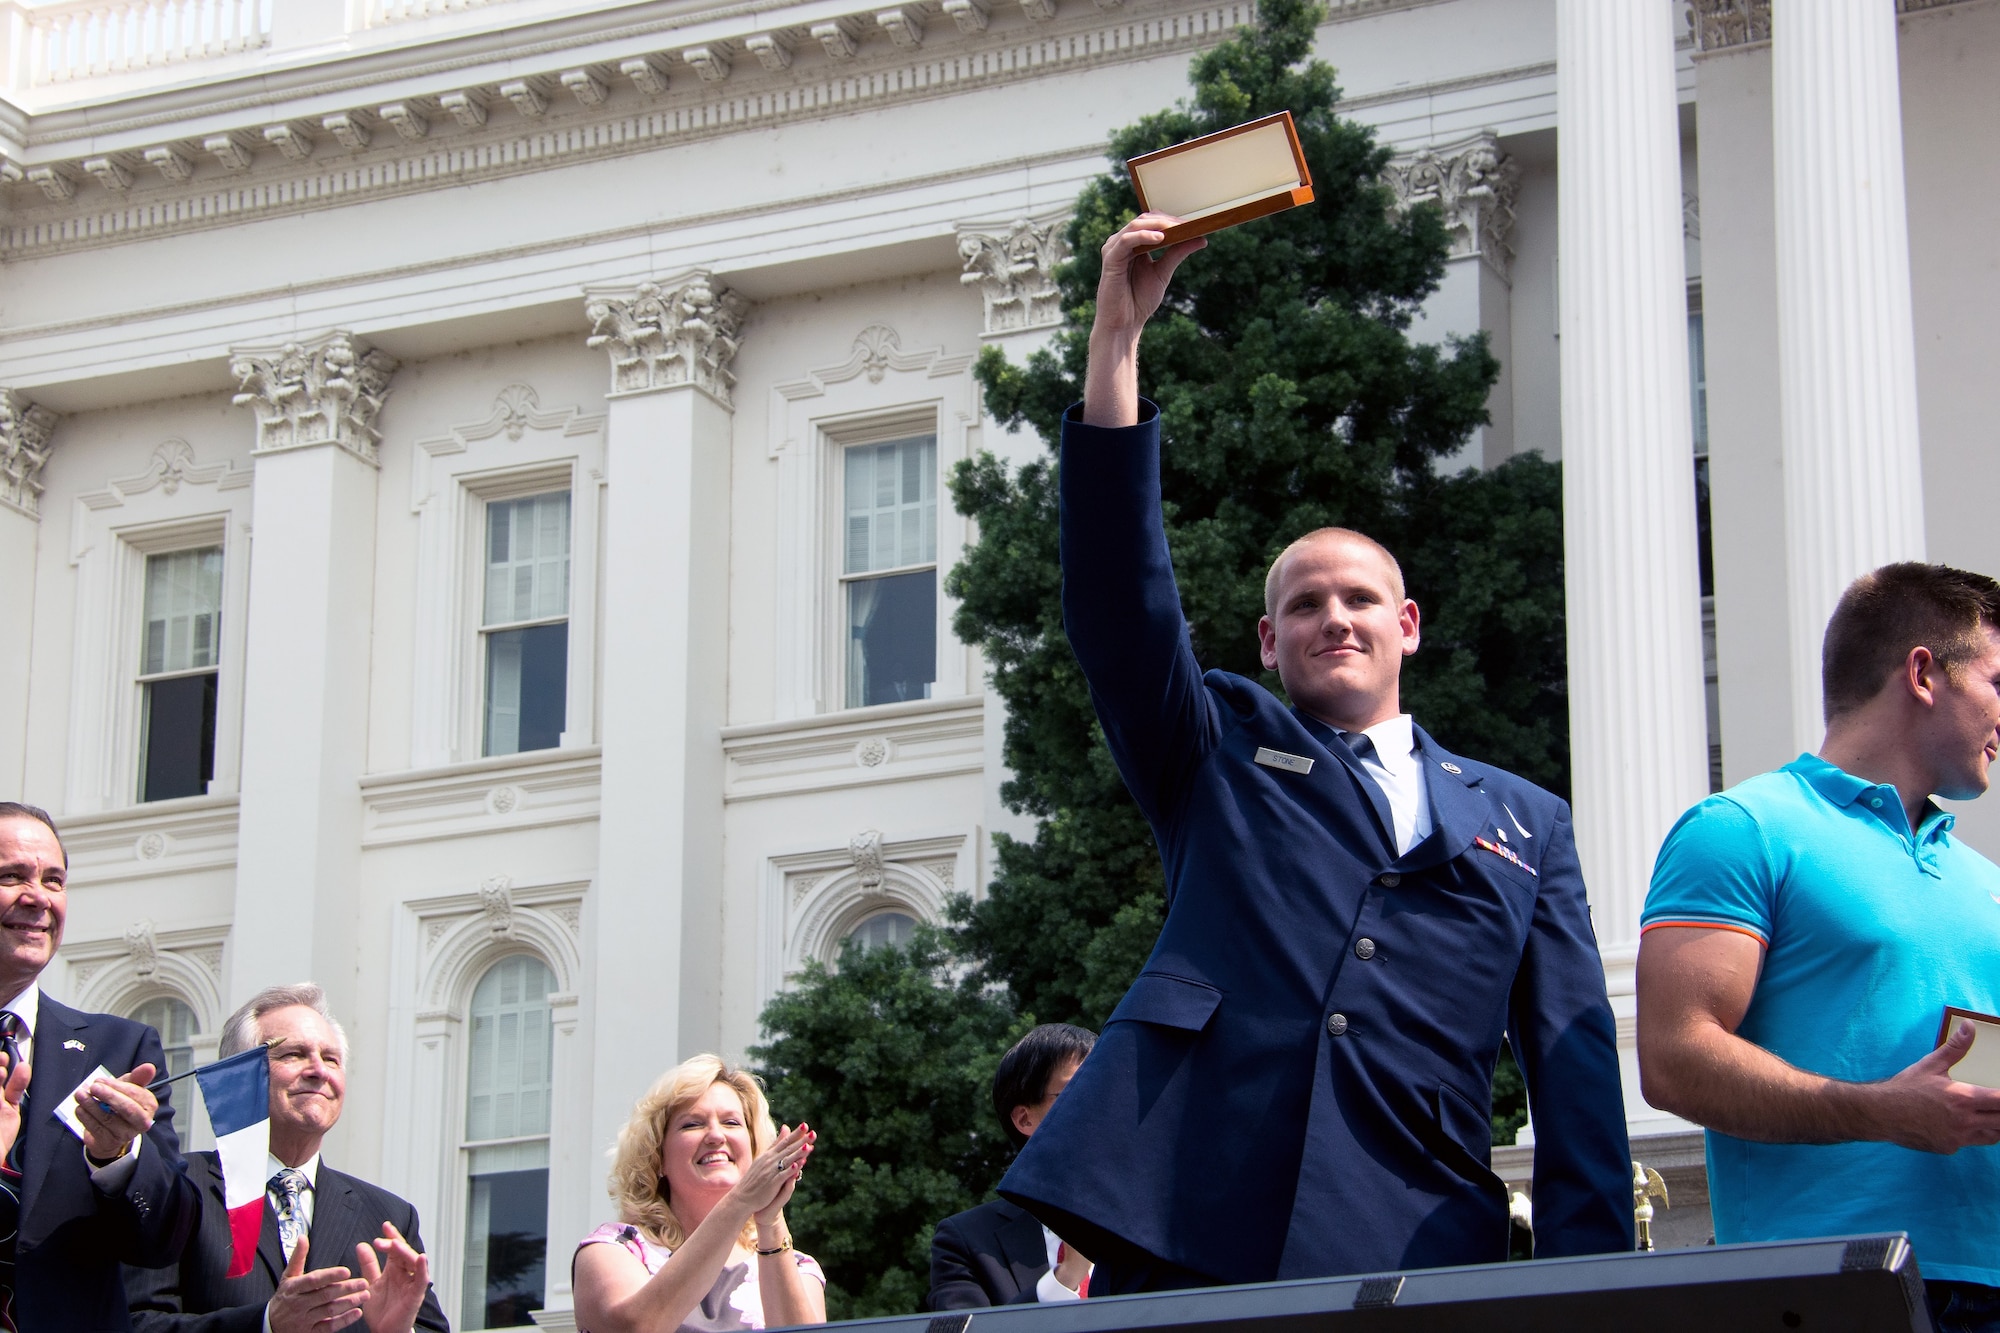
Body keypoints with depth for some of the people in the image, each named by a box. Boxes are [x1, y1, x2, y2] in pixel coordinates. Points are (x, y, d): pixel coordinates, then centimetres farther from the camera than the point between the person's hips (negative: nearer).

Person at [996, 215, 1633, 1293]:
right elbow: (1117, 597, 4)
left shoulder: (1523, 825, 20)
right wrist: (1117, 332, -2)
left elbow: (1575, 1067, 14)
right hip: (1181, 1243, -1)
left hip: (1414, 1258, 1)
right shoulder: (1217, 754, 18)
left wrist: (1588, 1282, 0)